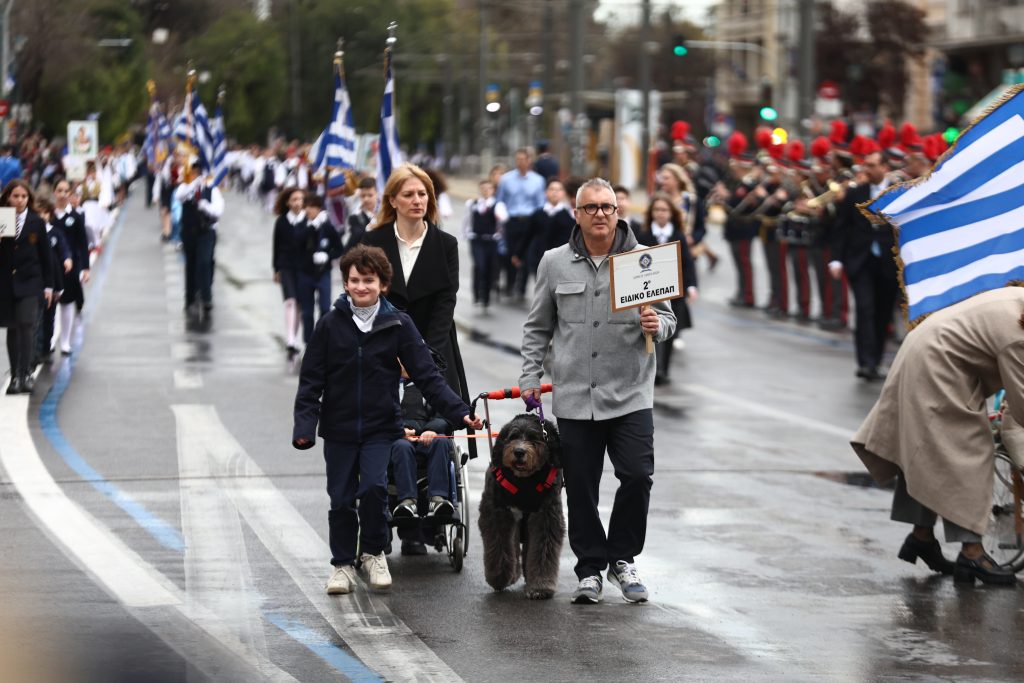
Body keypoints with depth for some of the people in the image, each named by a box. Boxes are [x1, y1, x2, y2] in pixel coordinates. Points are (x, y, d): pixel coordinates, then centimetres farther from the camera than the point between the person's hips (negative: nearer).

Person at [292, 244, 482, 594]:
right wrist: (305, 425, -11)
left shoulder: (398, 325, -2)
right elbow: (311, 380, 0)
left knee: (374, 486, -17)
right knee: (342, 499, 5)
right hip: (339, 429, 1)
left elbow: (426, 375, -4)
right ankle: (343, 564, 22)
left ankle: (374, 552, 5)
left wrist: (459, 412, -14)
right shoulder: (331, 324, -1)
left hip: (381, 427, -1)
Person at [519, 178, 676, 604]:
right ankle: (590, 569, 16)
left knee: (638, 476, -8)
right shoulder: (555, 264, 7)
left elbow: (668, 319, 8)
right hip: (574, 397, 1)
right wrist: (531, 377, 8)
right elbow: (537, 328, 15)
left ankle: (622, 557, 13)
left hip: (630, 394, -1)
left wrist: (656, 325, -14)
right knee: (581, 487, 3)